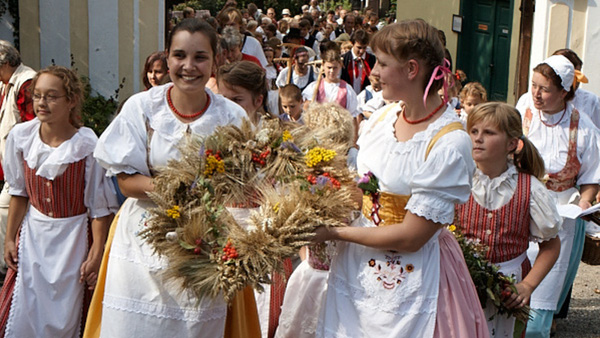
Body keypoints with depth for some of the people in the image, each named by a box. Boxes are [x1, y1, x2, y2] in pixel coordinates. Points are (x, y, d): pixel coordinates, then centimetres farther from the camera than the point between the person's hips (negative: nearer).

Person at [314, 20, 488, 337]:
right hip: (357, 265, 6)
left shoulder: (449, 144, -21)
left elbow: (410, 237, -21)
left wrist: (336, 233, -15)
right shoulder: (383, 116, 0)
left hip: (408, 282, -6)